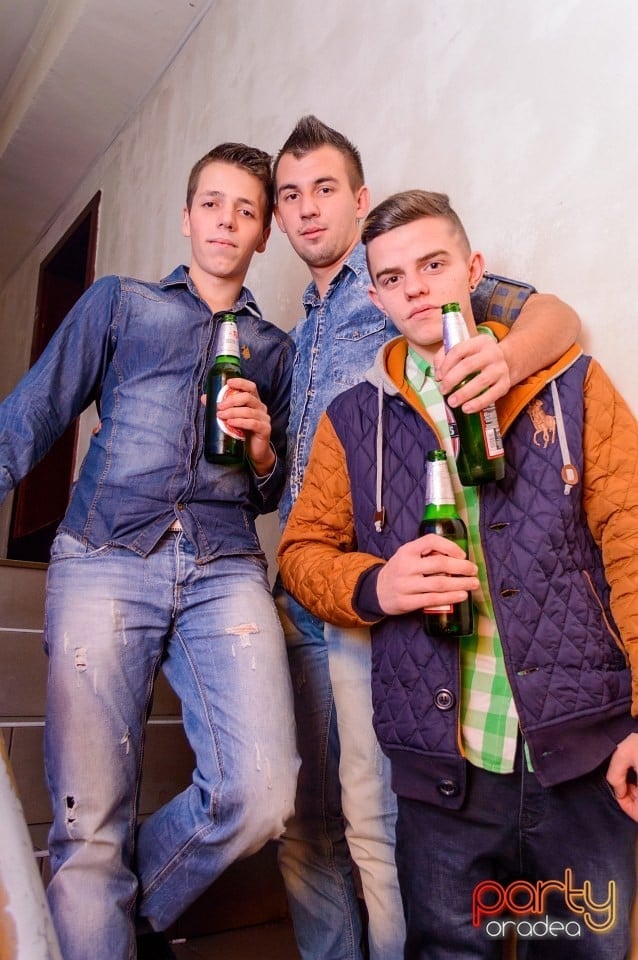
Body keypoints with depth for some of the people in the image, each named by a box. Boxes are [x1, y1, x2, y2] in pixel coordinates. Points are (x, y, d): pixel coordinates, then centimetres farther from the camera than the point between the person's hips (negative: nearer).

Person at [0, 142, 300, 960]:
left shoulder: (274, 349, 23)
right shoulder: (118, 301, 18)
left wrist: (263, 449, 1)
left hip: (225, 568, 2)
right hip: (105, 558, -1)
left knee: (260, 796, -14)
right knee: (89, 824, -4)